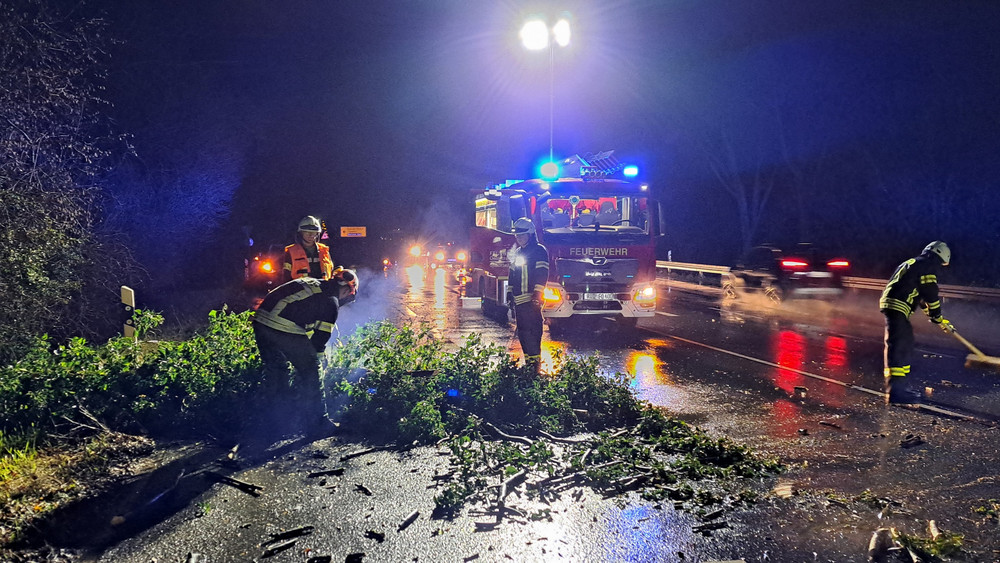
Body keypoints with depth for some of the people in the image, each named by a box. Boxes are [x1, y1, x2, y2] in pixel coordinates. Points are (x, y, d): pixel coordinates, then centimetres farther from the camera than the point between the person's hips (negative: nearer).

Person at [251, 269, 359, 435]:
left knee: (274, 369, 26)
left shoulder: (309, 283, 24)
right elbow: (321, 336, 3)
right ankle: (316, 421, 15)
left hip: (260, 321, 8)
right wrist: (316, 359, 18)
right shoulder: (331, 303, 3)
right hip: (285, 329, -8)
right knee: (309, 371, 9)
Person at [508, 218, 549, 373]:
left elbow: (541, 274, -13)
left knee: (531, 331, -13)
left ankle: (535, 363, -12)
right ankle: (528, 363, 17)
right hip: (519, 300, 8)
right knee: (522, 332, 10)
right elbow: (512, 275, 26)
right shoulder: (517, 252, 21)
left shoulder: (539, 251, -4)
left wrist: (537, 294, -21)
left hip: (531, 300, -8)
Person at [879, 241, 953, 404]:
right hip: (897, 307, -11)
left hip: (893, 307, 11)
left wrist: (938, 318, 31)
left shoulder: (915, 264, 27)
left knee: (905, 347, 18)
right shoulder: (928, 267, -5)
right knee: (898, 349, -13)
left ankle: (898, 387, 24)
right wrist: (937, 318, 5)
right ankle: (895, 391, -16)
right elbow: (931, 296, -8)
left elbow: (922, 297, 31)